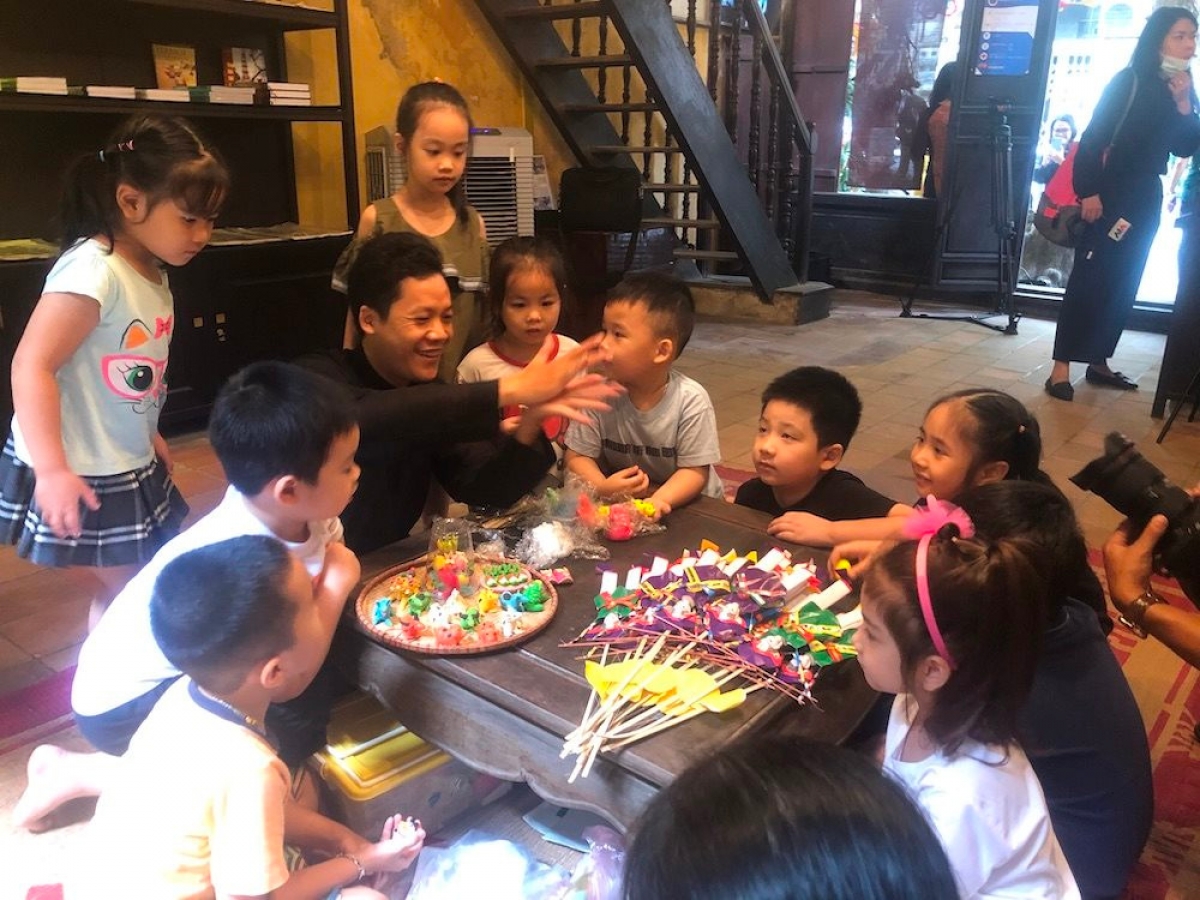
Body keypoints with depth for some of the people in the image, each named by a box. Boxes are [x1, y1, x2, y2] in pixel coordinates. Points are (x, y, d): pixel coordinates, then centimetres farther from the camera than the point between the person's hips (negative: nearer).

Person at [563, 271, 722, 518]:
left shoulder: (691, 401, -17)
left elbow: (695, 470, -14)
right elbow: (578, 457, -5)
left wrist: (658, 500, -32)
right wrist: (602, 488, -25)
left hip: (684, 503, -2)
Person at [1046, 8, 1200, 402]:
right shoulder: (1128, 81, -8)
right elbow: (1092, 138, -13)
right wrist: (1089, 192, -21)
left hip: (1147, 197, 7)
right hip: (1111, 193, -7)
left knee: (1123, 284, 8)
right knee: (1089, 279, -10)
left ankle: (1098, 361, 15)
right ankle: (1061, 367, -11)